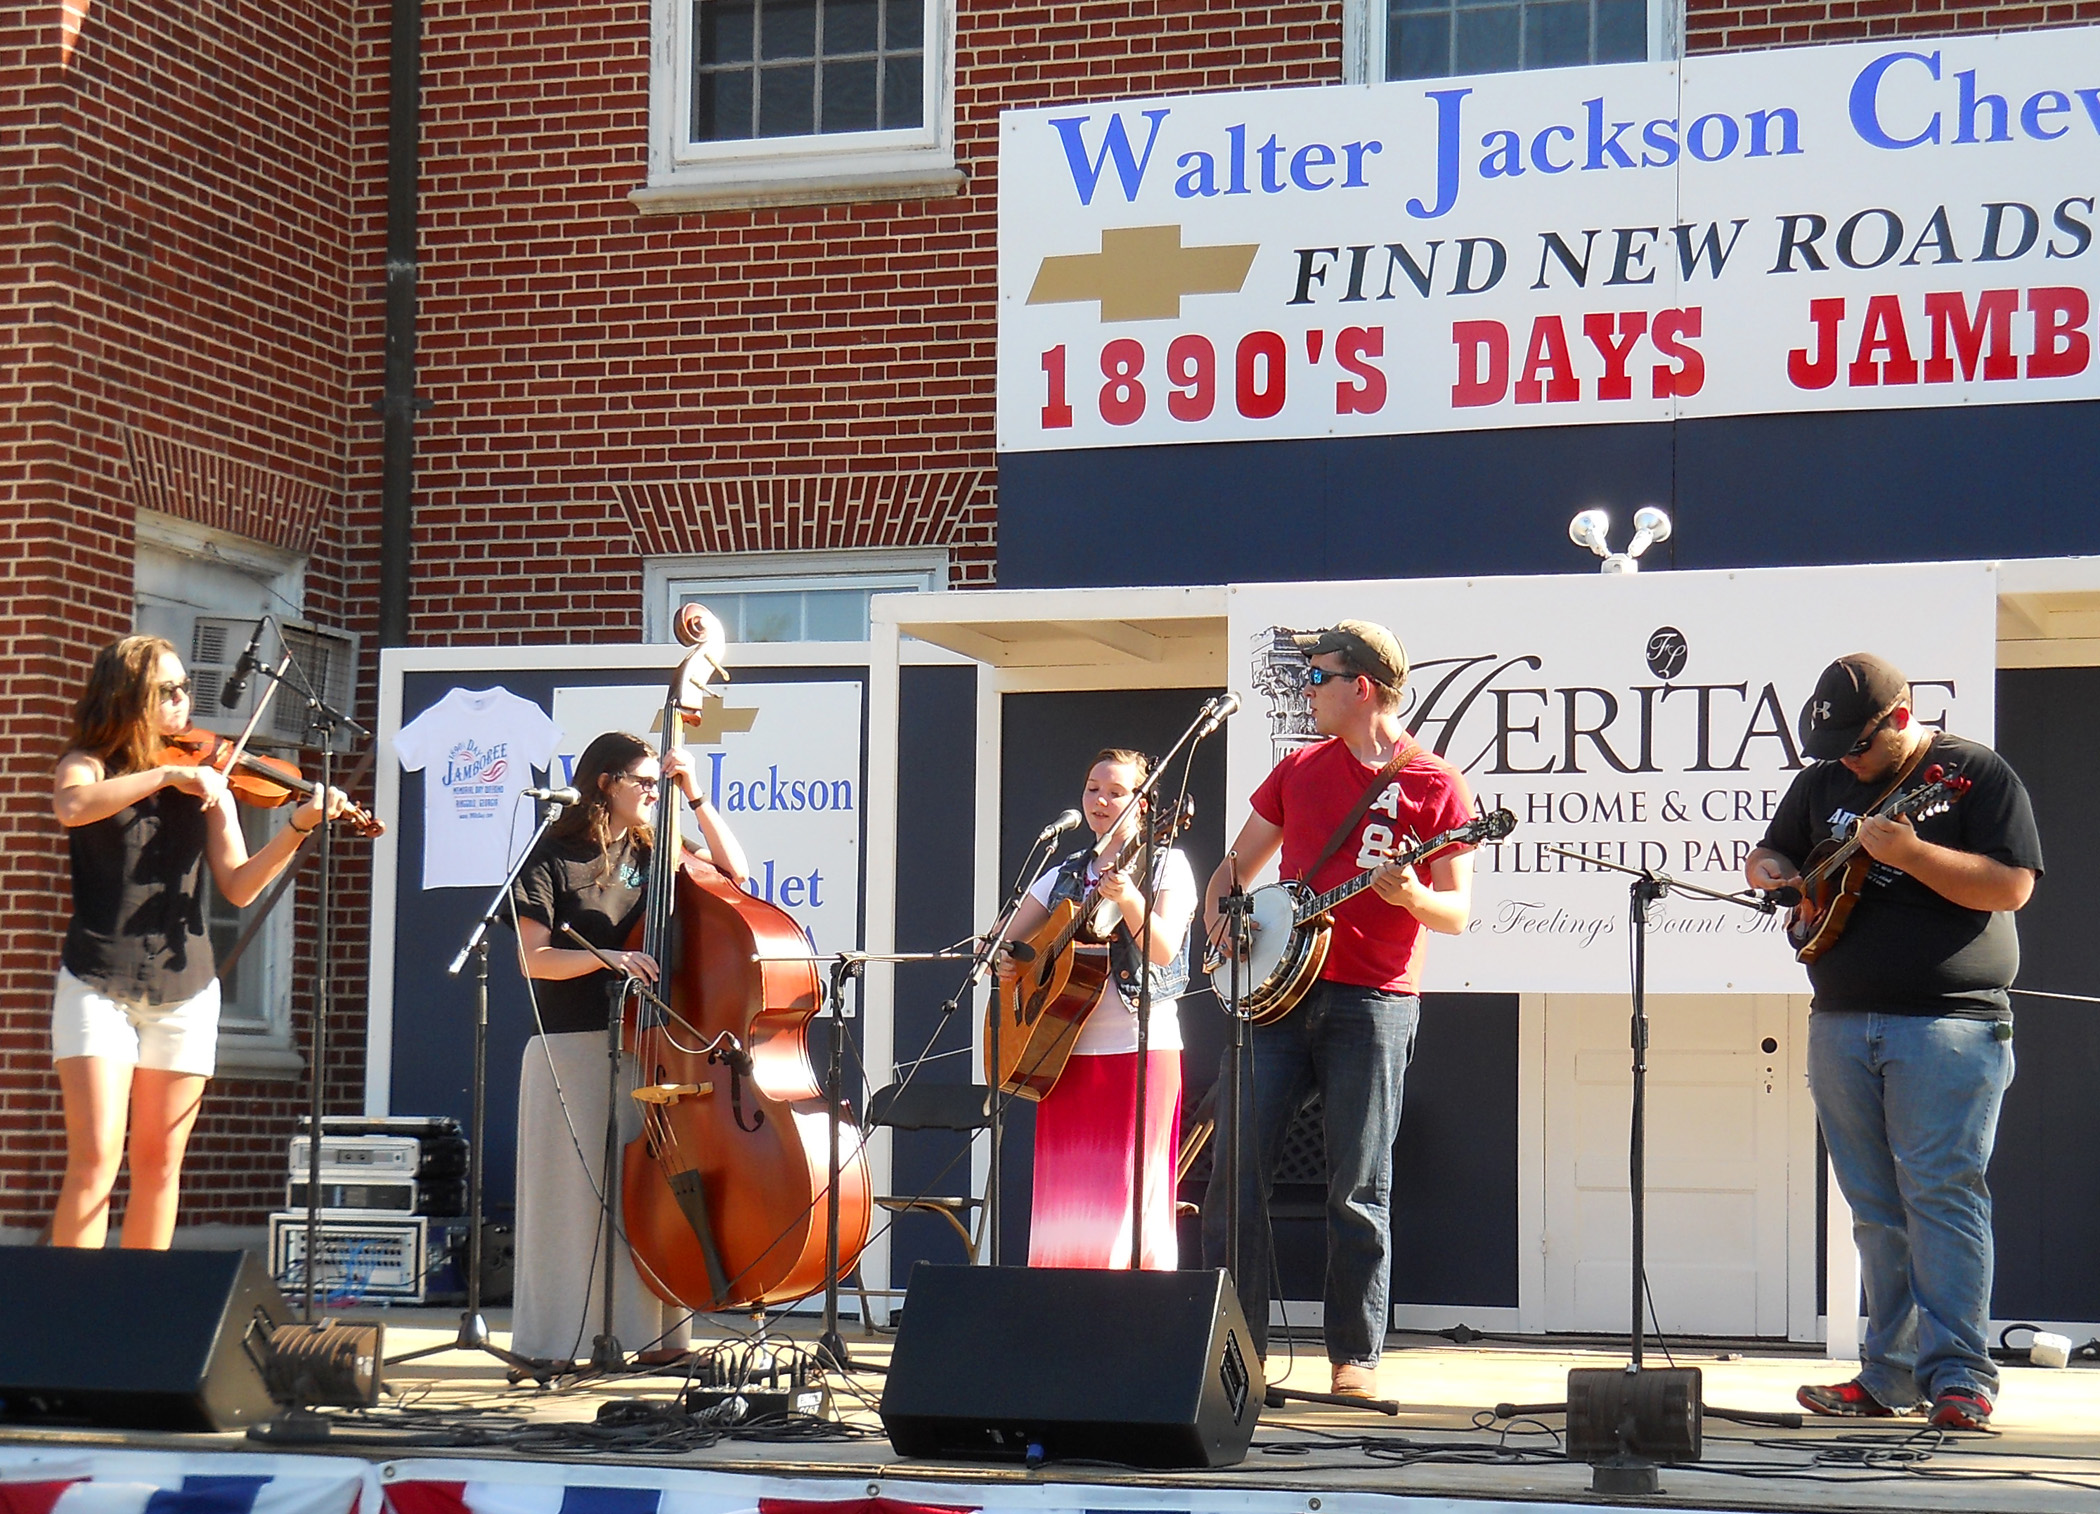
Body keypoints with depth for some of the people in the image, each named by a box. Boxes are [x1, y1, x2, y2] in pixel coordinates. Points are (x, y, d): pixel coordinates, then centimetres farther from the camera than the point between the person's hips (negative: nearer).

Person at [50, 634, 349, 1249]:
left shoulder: (205, 782, 9)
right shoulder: (88, 765, 1)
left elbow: (238, 887, 0)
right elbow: (72, 808, -24)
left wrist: (298, 828, -13)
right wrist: (167, 774, -25)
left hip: (184, 990, 3)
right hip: (99, 985, -3)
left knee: (160, 1164, 6)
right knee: (96, 1157, -12)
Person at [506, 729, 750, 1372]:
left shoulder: (652, 854, 13)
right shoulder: (554, 857, -1)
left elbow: (734, 871, 7)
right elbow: (533, 959, -8)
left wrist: (695, 796, 2)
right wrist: (608, 957, -22)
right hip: (570, 1048, -4)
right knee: (572, 1193, -3)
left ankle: (654, 1335, 2)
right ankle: (555, 1342, 4)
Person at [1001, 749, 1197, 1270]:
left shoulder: (1166, 866, 2)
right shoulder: (1064, 875, 16)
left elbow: (1164, 950, -12)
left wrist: (1129, 901, -29)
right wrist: (1004, 962, -6)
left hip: (1141, 1048, -5)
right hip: (1066, 1052, 5)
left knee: (1132, 1197, -7)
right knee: (1065, 1201, 3)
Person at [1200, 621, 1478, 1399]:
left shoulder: (1434, 785, -1)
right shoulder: (1299, 769, 15)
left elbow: (1458, 914, -4)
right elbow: (1237, 863, 23)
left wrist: (1411, 895, -24)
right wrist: (1219, 915, 3)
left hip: (1372, 1002, -5)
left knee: (1358, 1187, -2)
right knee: (1236, 1167, -1)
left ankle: (1356, 1355, 7)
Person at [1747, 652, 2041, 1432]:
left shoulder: (1977, 774, -3)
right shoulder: (1823, 781, 15)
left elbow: (2012, 886, -12)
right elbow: (1769, 854, 26)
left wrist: (1911, 854, -22)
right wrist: (1773, 873, 2)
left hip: (1948, 1024, -6)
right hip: (1841, 1023, 6)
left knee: (1941, 1192, -11)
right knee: (1876, 1208, 7)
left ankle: (1958, 1376, -9)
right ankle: (1891, 1374, 11)